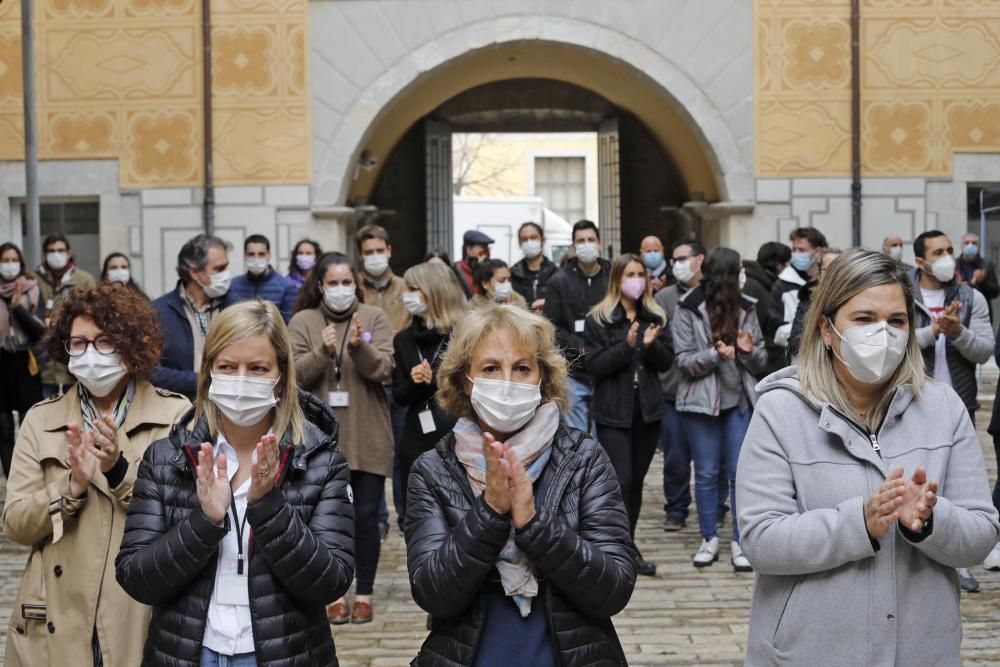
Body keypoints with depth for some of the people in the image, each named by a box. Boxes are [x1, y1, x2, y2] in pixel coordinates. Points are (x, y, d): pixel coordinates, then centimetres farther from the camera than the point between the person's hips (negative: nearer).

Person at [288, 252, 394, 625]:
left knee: (366, 516, 4)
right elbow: (295, 375, -5)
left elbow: (384, 370, -6)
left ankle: (364, 594, 15)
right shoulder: (302, 322, 3)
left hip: (368, 437, 0)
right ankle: (336, 594, 18)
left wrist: (360, 346, -24)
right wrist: (323, 352, -22)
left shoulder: (374, 318, 3)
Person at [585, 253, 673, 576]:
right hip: (613, 411, -4)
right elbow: (594, 366, -10)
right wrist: (627, 345, -20)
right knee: (621, 480, -12)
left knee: (636, 481, 10)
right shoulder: (598, 319, -3)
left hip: (647, 410, 4)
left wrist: (651, 344, -13)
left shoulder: (656, 317, 10)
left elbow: (666, 362, 7)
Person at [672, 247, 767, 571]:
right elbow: (684, 361, -8)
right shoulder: (688, 309, -5)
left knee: (741, 472, 1)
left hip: (739, 399, 2)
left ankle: (740, 542, 9)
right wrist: (716, 355, -23)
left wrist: (749, 350, -14)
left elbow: (761, 361, 8)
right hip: (701, 400, -2)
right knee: (706, 472, 6)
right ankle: (709, 538, 19)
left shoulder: (746, 308, 5)